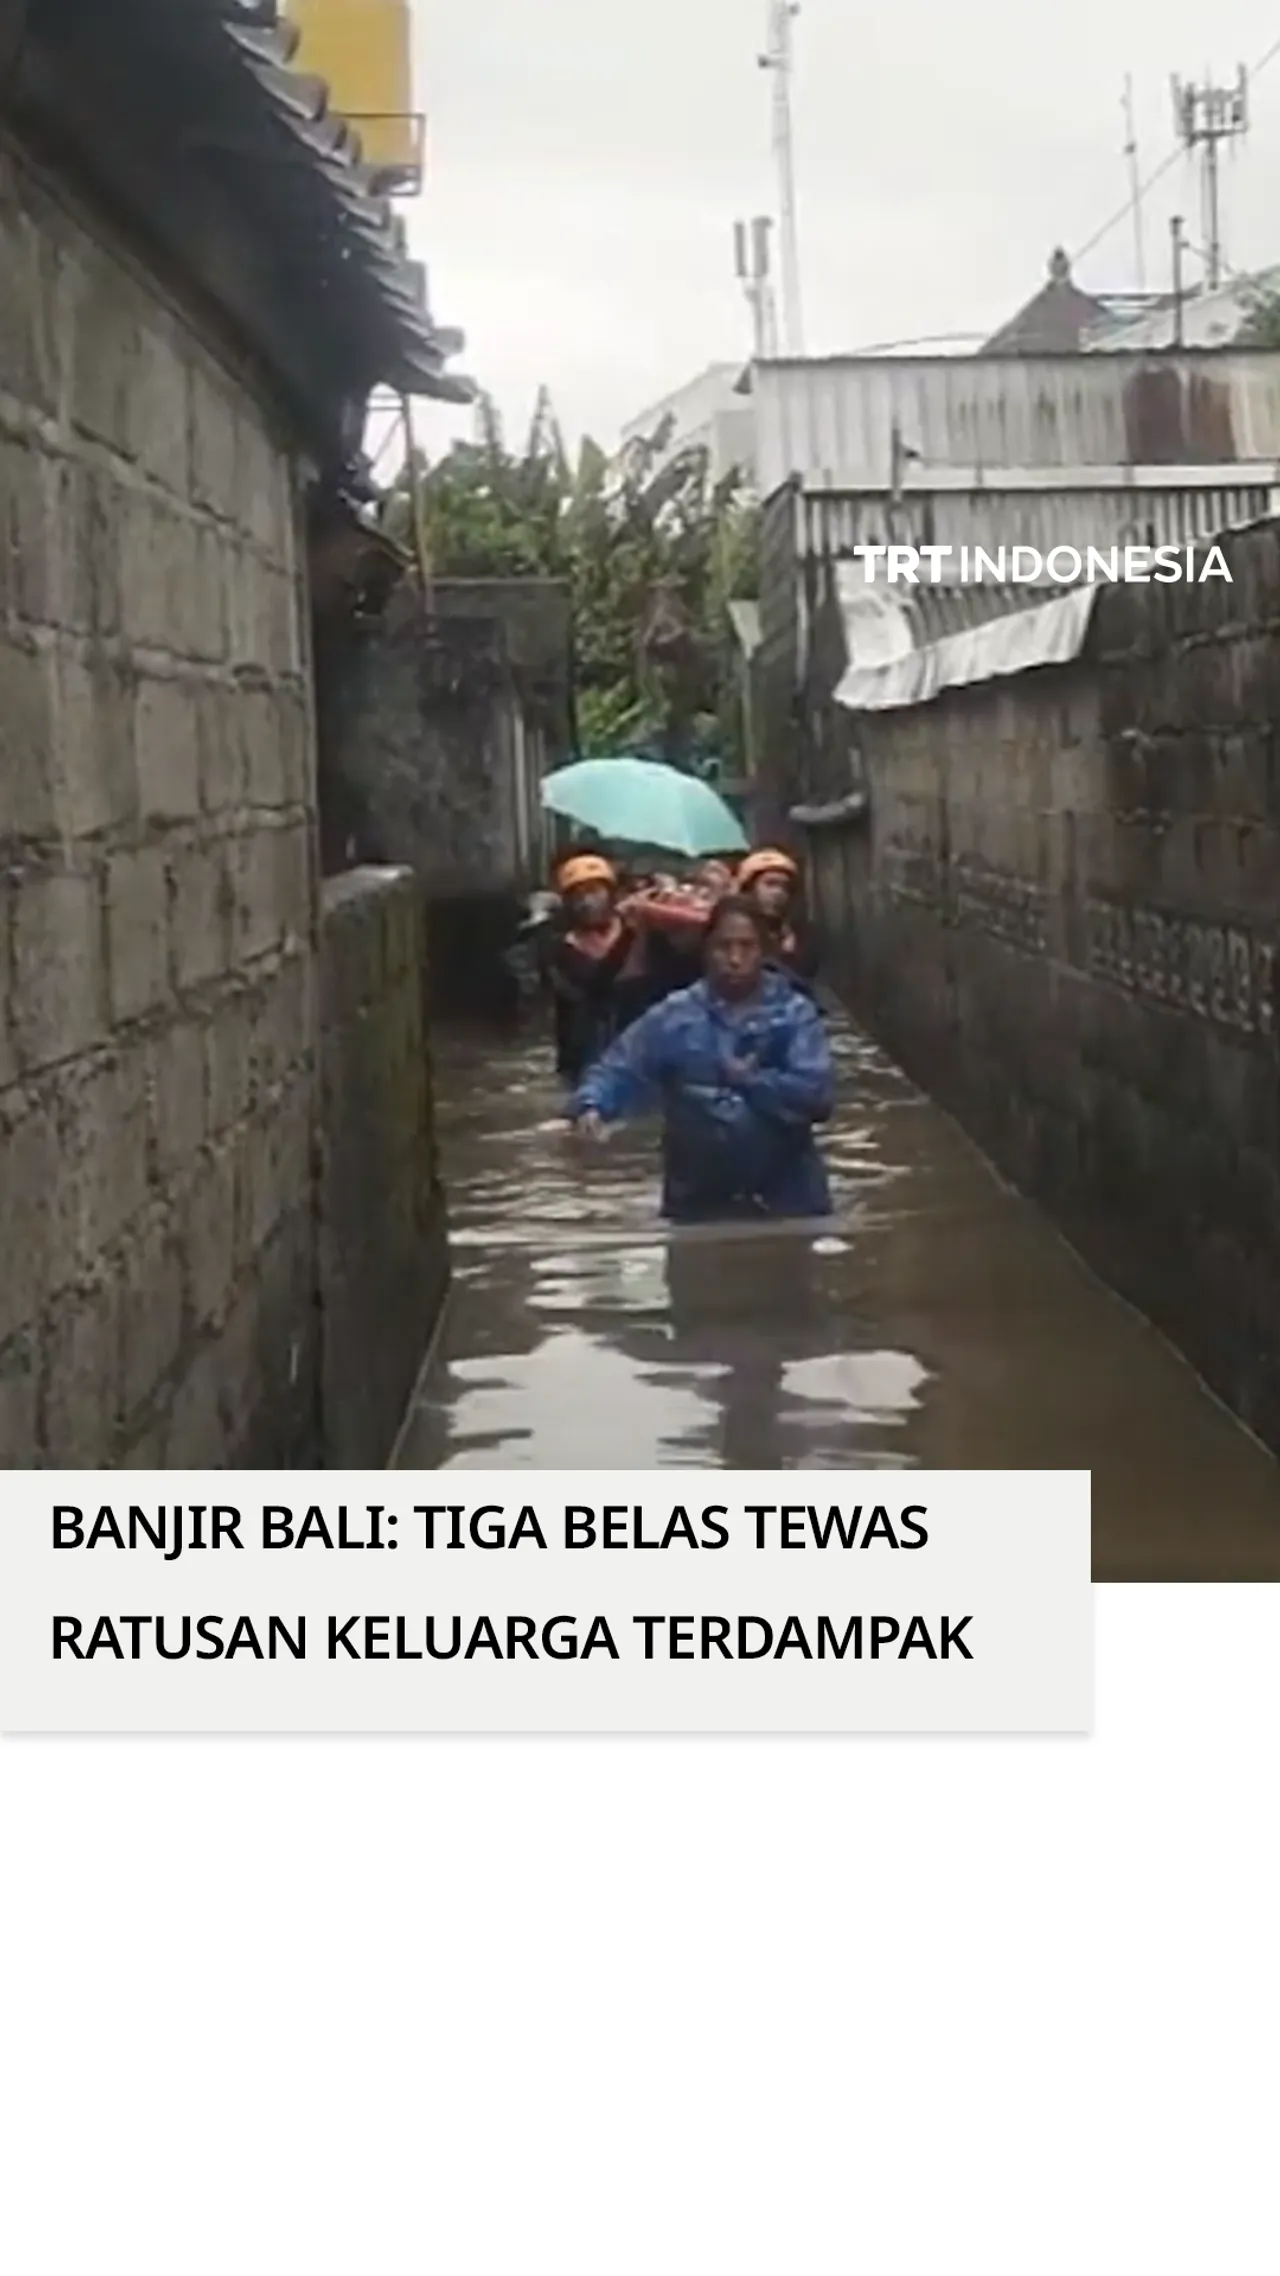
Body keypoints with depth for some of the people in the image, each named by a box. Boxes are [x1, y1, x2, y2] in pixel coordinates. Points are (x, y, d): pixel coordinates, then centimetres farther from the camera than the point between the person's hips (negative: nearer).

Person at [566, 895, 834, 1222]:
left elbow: (817, 1095, -12)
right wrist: (591, 1107, -23)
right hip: (698, 1203, 1)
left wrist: (750, 1080, -13)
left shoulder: (795, 1014, -2)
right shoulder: (674, 1016, 2)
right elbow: (618, 1069, -4)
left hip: (786, 1202, 0)